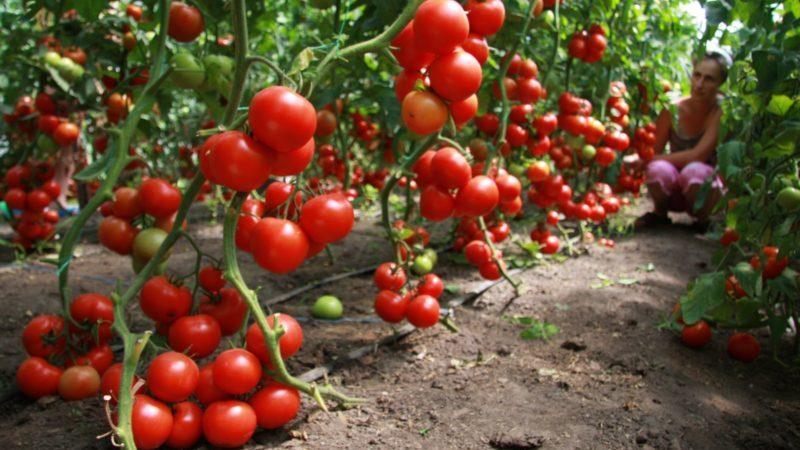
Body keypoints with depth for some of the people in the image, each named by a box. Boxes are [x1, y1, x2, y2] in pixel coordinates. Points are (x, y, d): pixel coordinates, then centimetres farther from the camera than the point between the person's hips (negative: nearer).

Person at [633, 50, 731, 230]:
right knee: (659, 170, -33)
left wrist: (646, 160, -25)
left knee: (694, 171, -37)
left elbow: (698, 155, -25)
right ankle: (660, 214, 0)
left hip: (706, 186, -2)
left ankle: (703, 220, -5)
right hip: (674, 190, 2)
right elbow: (654, 150, -2)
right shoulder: (673, 110, -9)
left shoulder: (721, 112, -16)